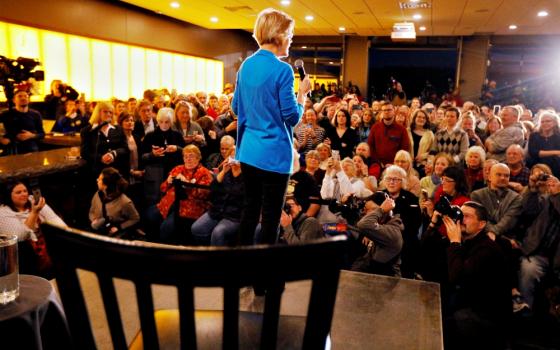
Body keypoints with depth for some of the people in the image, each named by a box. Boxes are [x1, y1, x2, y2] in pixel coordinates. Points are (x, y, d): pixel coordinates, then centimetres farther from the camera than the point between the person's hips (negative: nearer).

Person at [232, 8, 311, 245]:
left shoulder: (246, 65, 7)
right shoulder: (282, 70, -15)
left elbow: (236, 108, 16)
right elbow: (292, 118, -14)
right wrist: (302, 93, 0)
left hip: (248, 151, 7)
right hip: (274, 154, -7)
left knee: (250, 209, 18)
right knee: (271, 217, 4)